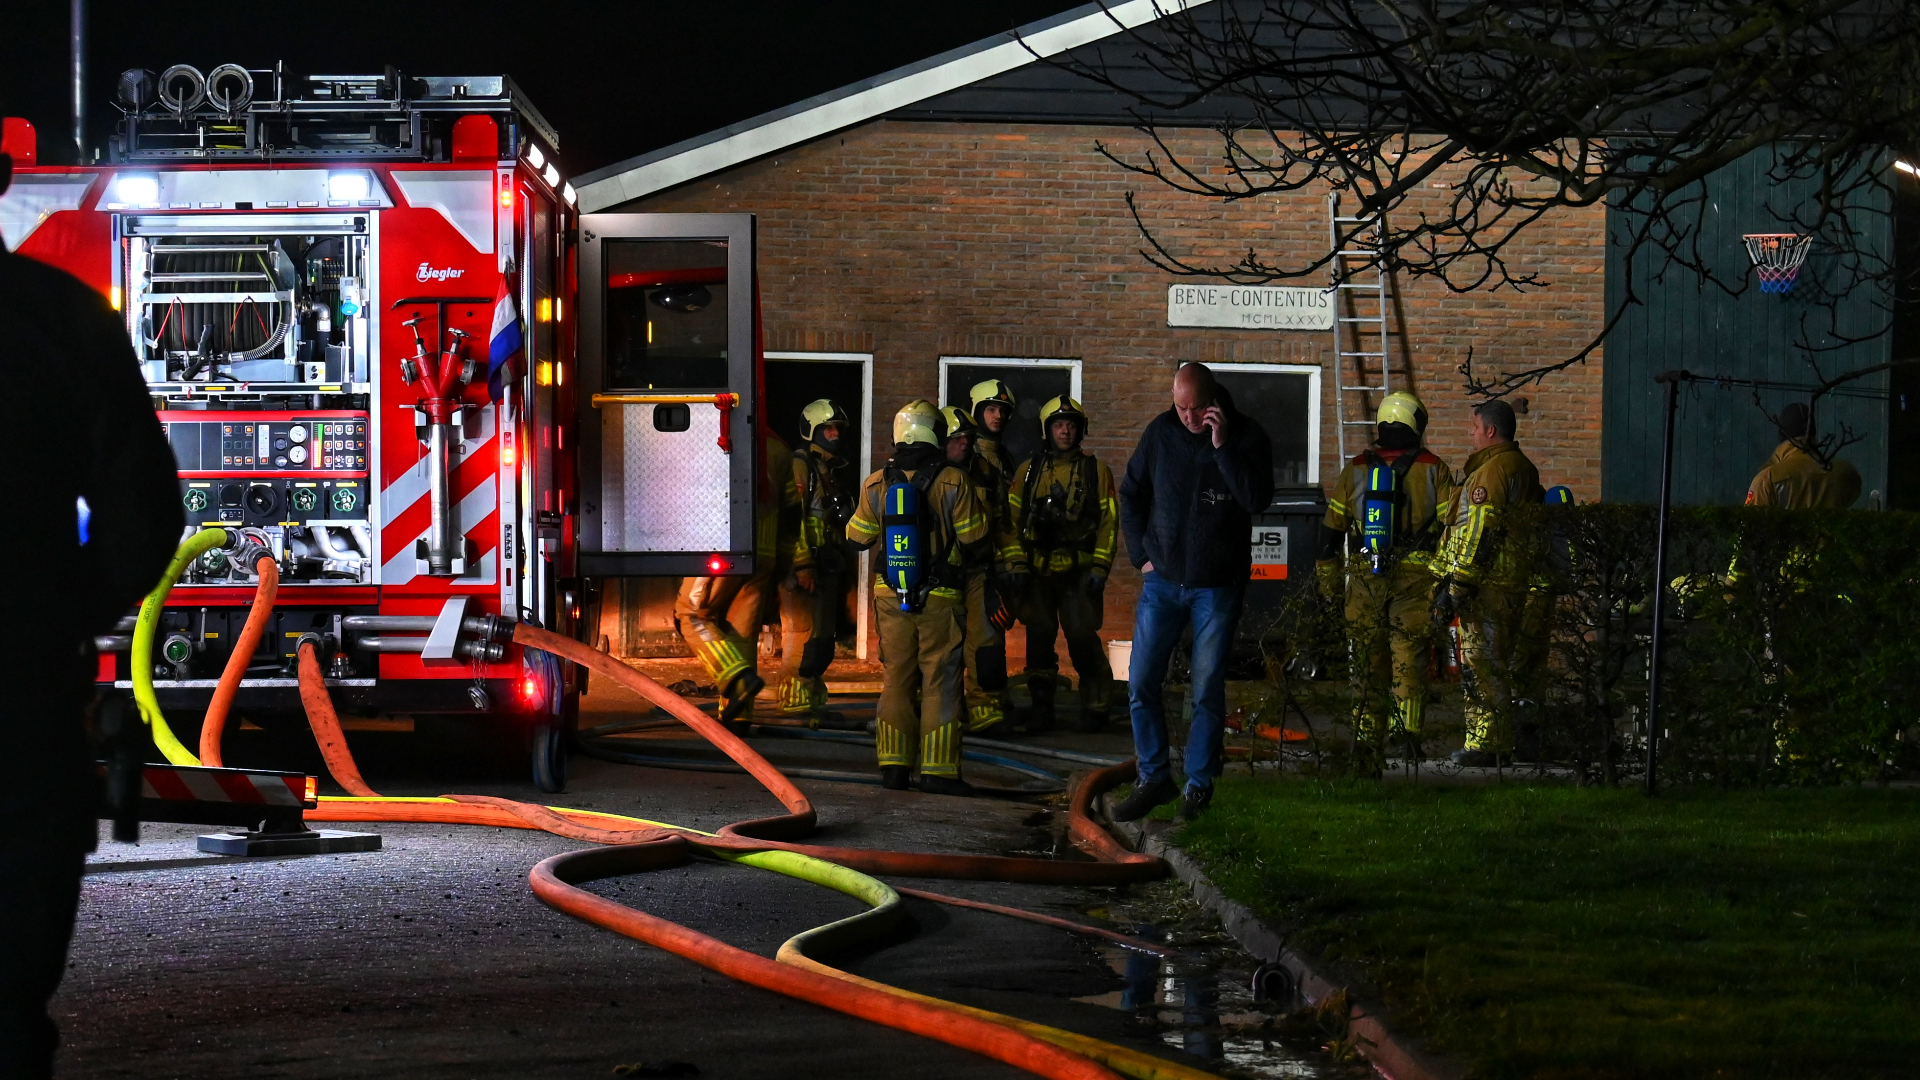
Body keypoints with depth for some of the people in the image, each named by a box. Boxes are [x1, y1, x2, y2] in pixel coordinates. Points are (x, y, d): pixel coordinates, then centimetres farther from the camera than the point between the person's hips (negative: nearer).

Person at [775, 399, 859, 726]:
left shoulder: (840, 469, 20)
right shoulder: (801, 465, -8)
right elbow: (794, 517, -16)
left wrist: (848, 565, 23)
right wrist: (802, 564, -22)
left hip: (831, 564, 9)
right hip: (807, 566, -9)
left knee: (824, 635, 9)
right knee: (804, 632, -11)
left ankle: (813, 700, 15)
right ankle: (797, 700, -9)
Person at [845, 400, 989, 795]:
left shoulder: (876, 484, 0)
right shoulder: (952, 481, -10)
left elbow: (858, 538, 9)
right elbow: (974, 539, -6)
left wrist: (853, 513, 31)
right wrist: (958, 559, 16)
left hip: (891, 596, 3)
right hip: (940, 598, -3)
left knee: (897, 679, 12)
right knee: (940, 681, 1)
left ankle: (893, 766, 11)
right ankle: (938, 770, -1)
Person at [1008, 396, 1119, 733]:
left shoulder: (1096, 470, 5)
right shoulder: (1028, 470, 10)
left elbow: (1108, 521, 4)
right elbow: (1012, 517, 11)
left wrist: (1100, 567, -4)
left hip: (1078, 570, -2)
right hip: (1037, 570, 2)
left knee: (1082, 639, -7)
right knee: (1039, 639, 3)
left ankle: (1095, 708, 4)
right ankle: (1041, 708, 12)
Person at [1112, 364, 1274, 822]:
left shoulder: (1246, 436, -7)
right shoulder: (1161, 432, 0)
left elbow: (1257, 500, -21)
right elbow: (1131, 495, 12)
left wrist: (1222, 445, -25)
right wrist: (1142, 555, 6)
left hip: (1218, 586, -3)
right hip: (1163, 580, 3)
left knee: (1208, 690, 1)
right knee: (1142, 682, 0)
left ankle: (1199, 785, 10)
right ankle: (1153, 779, 11)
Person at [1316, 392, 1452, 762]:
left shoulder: (1356, 468, 6)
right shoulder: (1432, 469, 0)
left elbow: (1331, 527, 9)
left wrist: (1329, 578, 16)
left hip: (1364, 578, 1)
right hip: (1415, 577, -1)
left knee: (1368, 657, 8)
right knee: (1409, 654, 1)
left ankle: (1370, 735, 8)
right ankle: (1408, 728, -13)